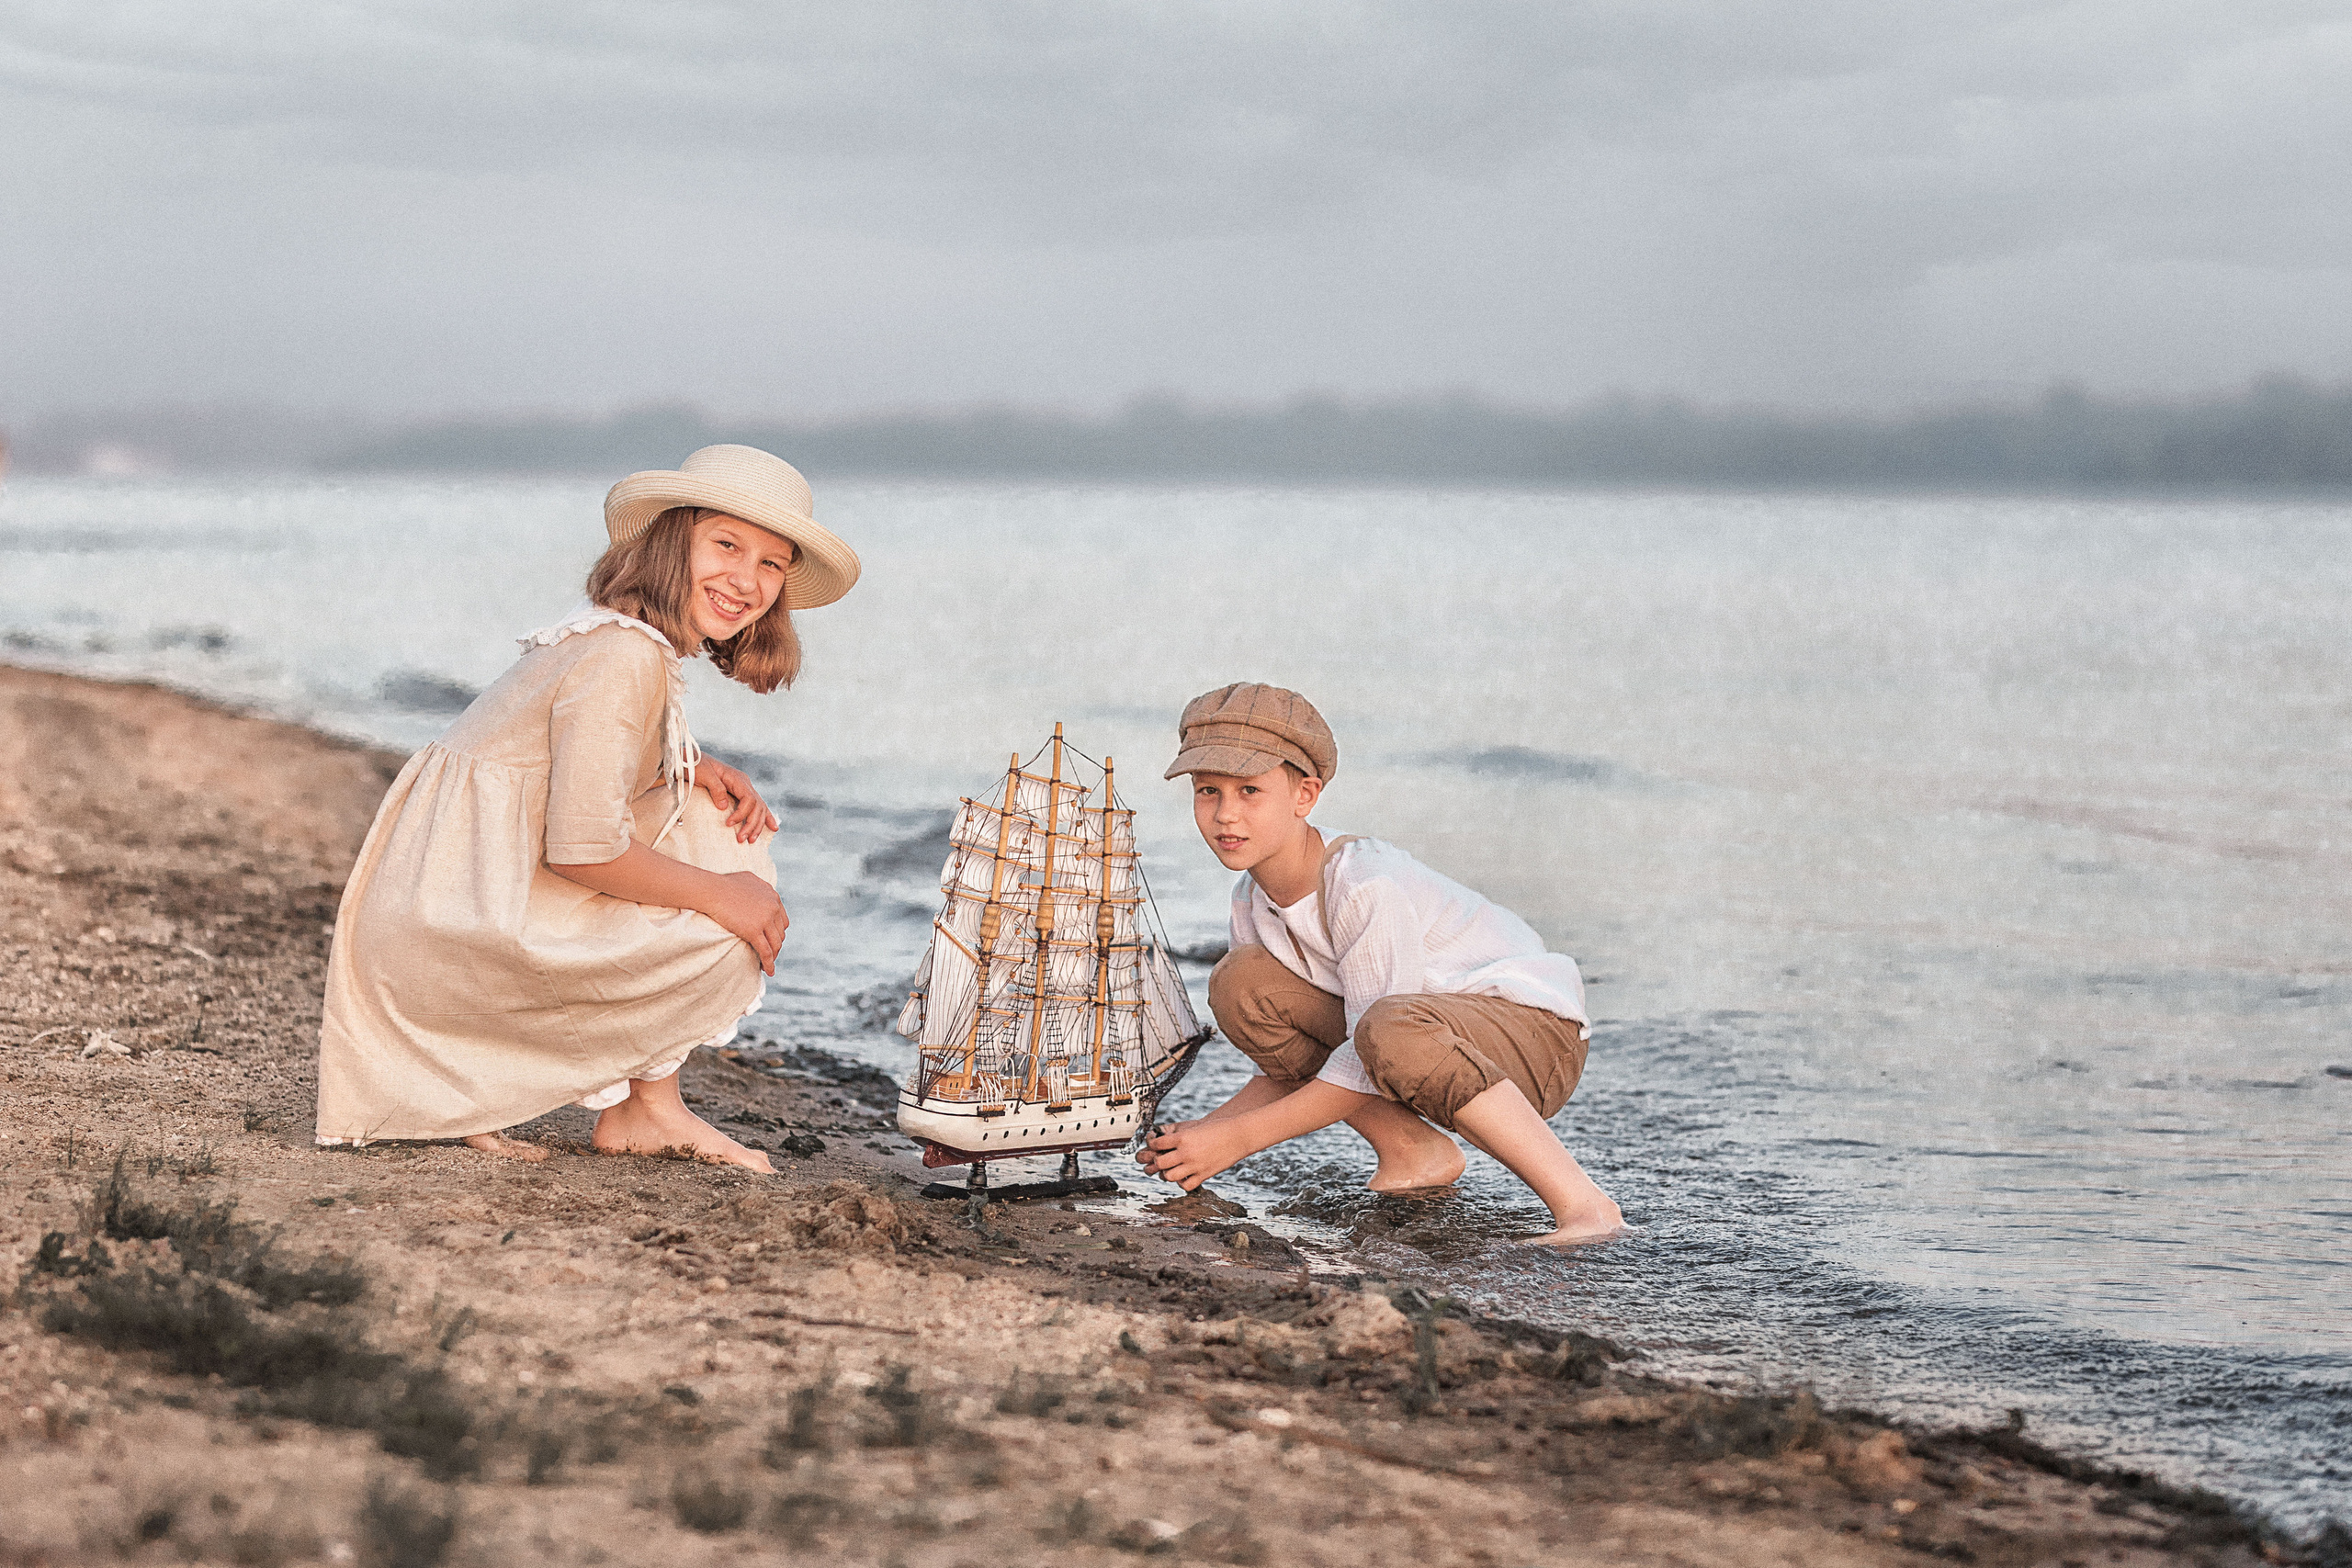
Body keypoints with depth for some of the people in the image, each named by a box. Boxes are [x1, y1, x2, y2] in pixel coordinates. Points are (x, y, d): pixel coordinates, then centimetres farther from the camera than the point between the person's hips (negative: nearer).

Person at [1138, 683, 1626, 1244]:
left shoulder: (1369, 886, -26)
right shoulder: (1254, 901, -1)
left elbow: (1363, 1070, -25)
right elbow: (1287, 1073, 5)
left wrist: (1235, 1138, -23)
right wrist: (1209, 1131, -13)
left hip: (1536, 1031, -8)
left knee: (1391, 1031, -40)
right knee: (1239, 982, -6)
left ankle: (1581, 1203, -30)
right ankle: (1413, 1151, 2)